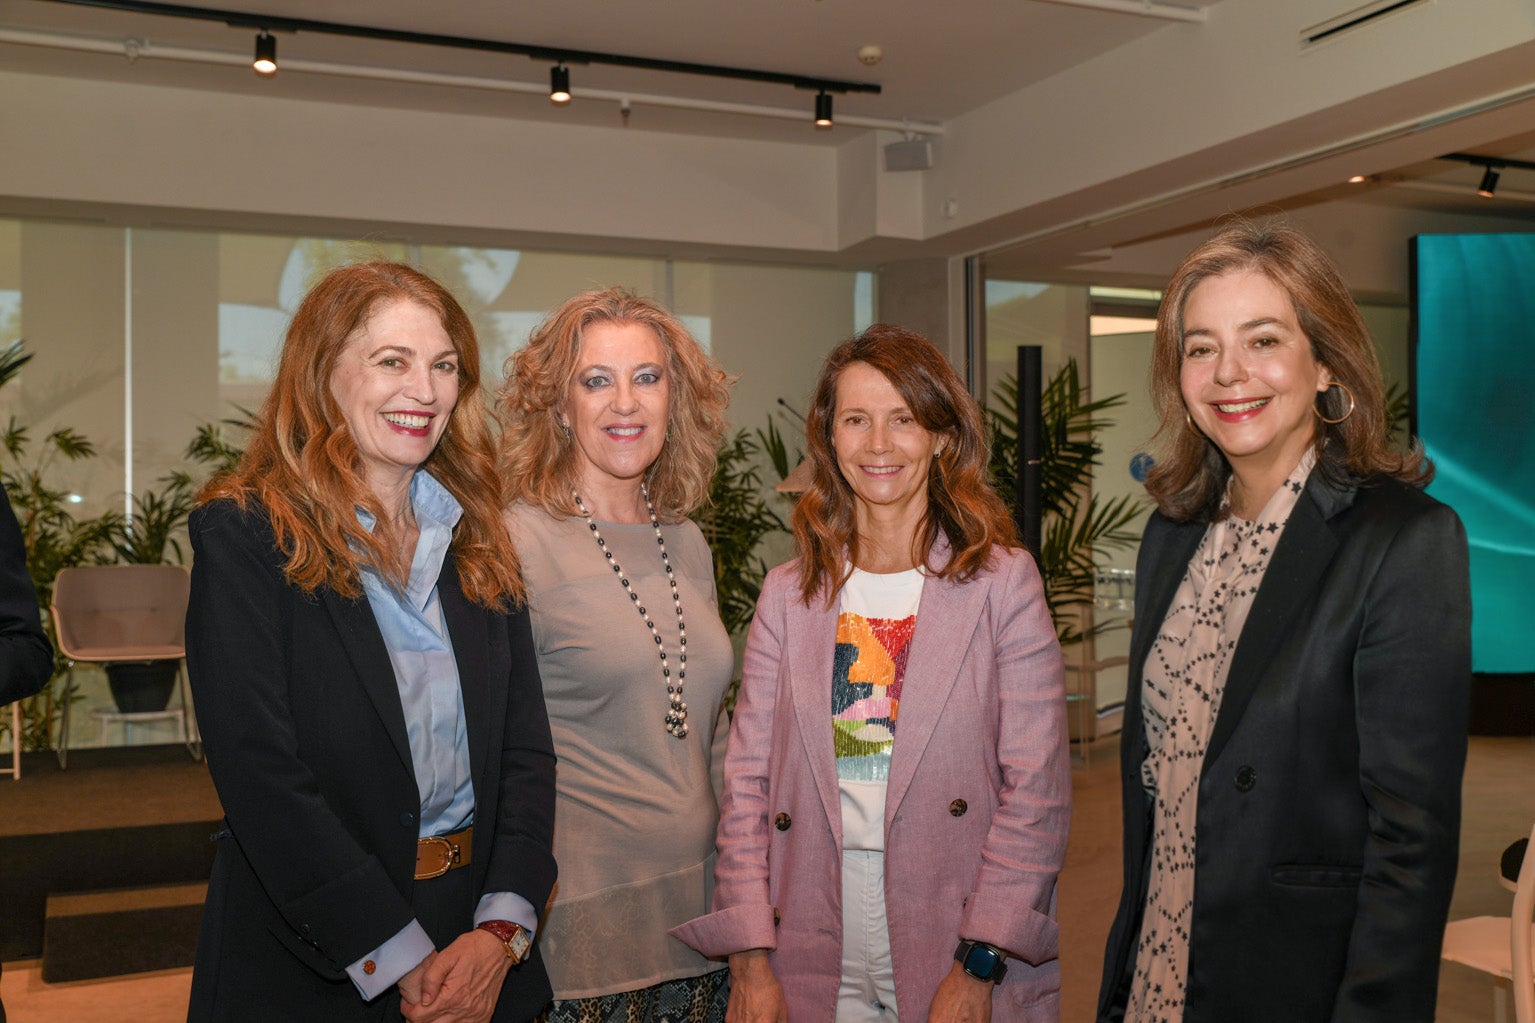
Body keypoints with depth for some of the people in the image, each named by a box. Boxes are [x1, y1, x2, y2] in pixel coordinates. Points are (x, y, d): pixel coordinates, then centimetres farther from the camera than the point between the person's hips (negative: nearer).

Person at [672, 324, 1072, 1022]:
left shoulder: (1002, 580, -3)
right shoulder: (787, 594, 4)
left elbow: (1037, 788, -7)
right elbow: (747, 783, 2)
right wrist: (750, 963, -7)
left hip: (952, 929, -2)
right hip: (814, 953, 2)